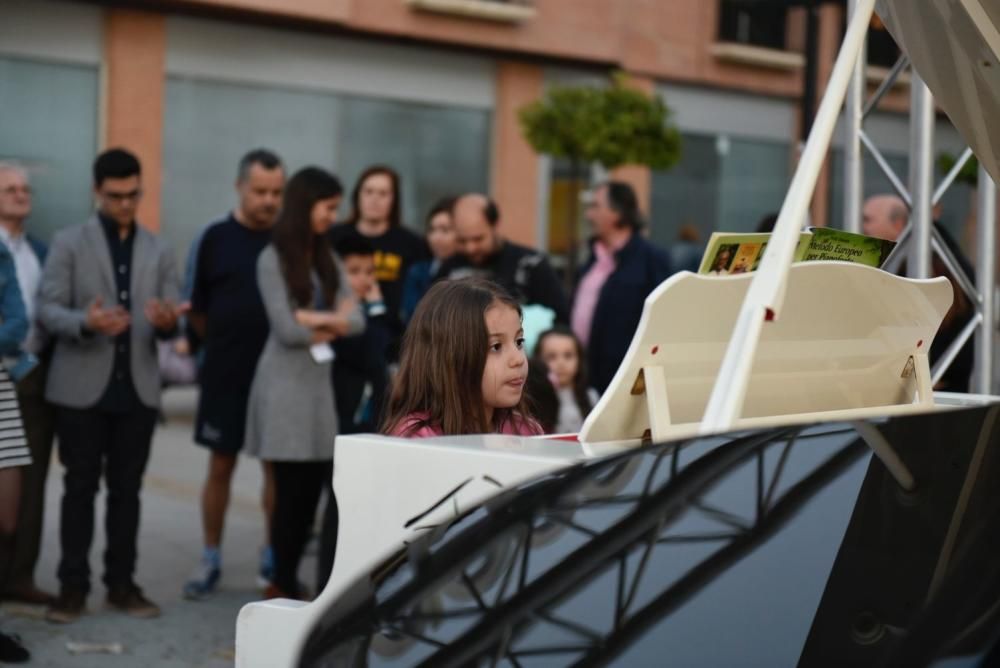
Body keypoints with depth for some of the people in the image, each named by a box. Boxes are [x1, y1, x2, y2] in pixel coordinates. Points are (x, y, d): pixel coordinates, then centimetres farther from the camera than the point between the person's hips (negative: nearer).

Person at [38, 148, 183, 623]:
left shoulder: (158, 251, 12)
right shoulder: (69, 243, 2)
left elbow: (174, 320, 6)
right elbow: (47, 309, -6)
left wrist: (168, 322, -18)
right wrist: (85, 322, -25)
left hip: (137, 389, 3)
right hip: (82, 388, -3)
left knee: (127, 491, 7)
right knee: (80, 488, 2)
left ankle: (122, 584, 14)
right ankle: (72, 586, 8)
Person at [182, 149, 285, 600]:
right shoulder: (216, 238, -1)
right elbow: (198, 312, 4)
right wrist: (223, 348, 3)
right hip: (225, 376, -1)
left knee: (278, 467, 5)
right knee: (220, 467, 7)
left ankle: (274, 561, 17)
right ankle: (210, 561, 17)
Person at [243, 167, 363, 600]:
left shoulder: (327, 260, 13)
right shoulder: (272, 259, -6)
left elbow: (356, 321, 4)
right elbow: (286, 329, -13)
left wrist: (317, 322, -12)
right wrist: (333, 321, -1)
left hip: (320, 383, 6)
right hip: (285, 384, -6)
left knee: (312, 489, 4)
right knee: (292, 489, -3)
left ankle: (287, 580, 15)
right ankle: (284, 585, 7)